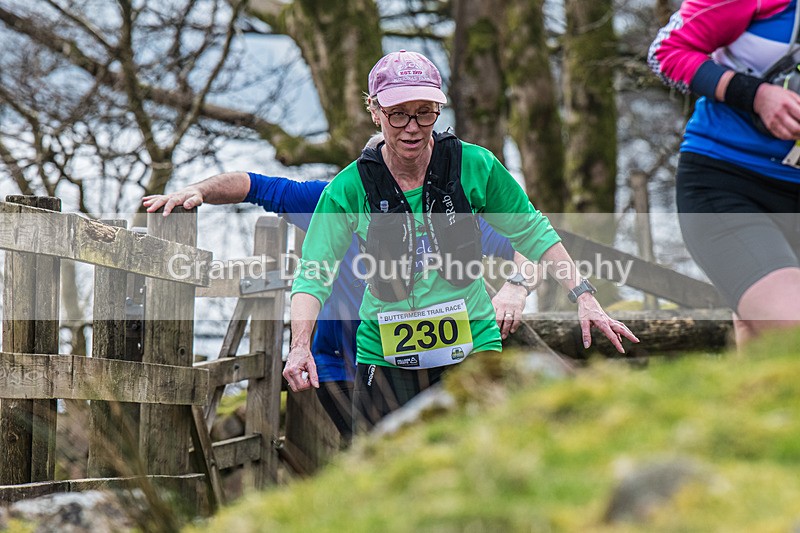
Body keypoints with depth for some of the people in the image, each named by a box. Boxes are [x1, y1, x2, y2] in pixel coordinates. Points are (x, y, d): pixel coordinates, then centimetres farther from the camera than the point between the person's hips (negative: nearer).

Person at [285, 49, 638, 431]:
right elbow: (314, 274, -9)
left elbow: (531, 232, 7)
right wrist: (300, 346, -26)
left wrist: (583, 296, -2)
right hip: (385, 355, 0)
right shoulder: (350, 188, -8)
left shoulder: (474, 167, -6)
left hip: (472, 346, 0)